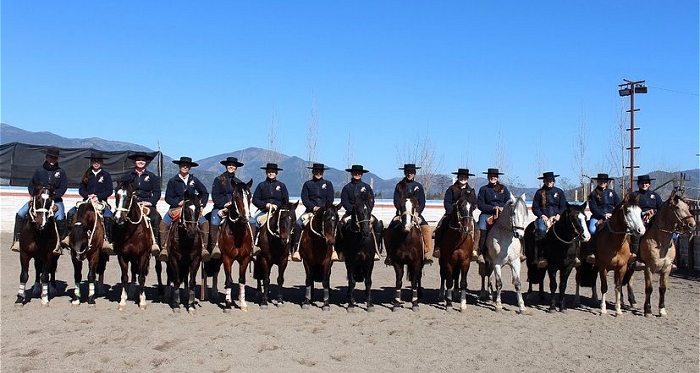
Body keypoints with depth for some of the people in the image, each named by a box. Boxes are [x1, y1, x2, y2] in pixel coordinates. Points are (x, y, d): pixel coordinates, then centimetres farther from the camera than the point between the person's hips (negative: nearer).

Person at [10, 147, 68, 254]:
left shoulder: (61, 172, 4)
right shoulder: (39, 170, 9)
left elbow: (63, 188, -2)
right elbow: (31, 184, 12)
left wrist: (53, 194, -17)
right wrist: (33, 194, -6)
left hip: (55, 200, -3)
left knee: (60, 219, -29)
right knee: (20, 214, -14)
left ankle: (58, 243, -18)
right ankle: (17, 240, -6)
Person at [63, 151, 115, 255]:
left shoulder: (106, 175, 5)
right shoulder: (87, 175, 13)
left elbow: (109, 191, -1)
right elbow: (81, 189, 10)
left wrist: (98, 196, -13)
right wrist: (88, 195, -9)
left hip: (101, 201, -4)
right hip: (87, 201, 4)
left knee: (108, 217, -32)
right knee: (71, 212, -17)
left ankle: (107, 240, -31)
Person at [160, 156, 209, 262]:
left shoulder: (194, 180, 8)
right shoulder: (173, 181, 4)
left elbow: (205, 193, 15)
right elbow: (168, 198, 2)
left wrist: (202, 205, 0)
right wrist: (178, 202, -15)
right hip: (176, 207, -1)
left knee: (204, 223, -23)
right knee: (164, 223, -26)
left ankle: (203, 247, -16)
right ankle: (164, 247, -18)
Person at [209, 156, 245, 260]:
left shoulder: (239, 182, 17)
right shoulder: (218, 180, 8)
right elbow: (215, 196, 2)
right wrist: (223, 205, -12)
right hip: (219, 208, -2)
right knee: (214, 222, -26)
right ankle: (215, 246, -15)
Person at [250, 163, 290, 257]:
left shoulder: (281, 185, 12)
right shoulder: (261, 185, 12)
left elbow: (286, 201, 9)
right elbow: (255, 200, 6)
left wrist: (277, 206, -8)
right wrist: (266, 205, -8)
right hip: (263, 210, 1)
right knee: (252, 221, -28)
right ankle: (254, 245, -22)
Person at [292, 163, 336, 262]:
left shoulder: (328, 184, 14)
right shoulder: (307, 184, 13)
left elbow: (330, 199, 5)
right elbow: (304, 199, 3)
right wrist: (313, 207, -12)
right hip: (310, 211, 1)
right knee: (298, 224, -24)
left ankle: (333, 249, -25)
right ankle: (296, 249, -21)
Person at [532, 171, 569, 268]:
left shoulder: (559, 192, 14)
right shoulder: (539, 192, 9)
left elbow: (563, 207, 12)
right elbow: (535, 208, 7)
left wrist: (558, 215, -7)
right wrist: (542, 215, -9)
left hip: (557, 217, 2)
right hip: (543, 217, -2)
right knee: (541, 230, -34)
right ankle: (540, 257, -34)